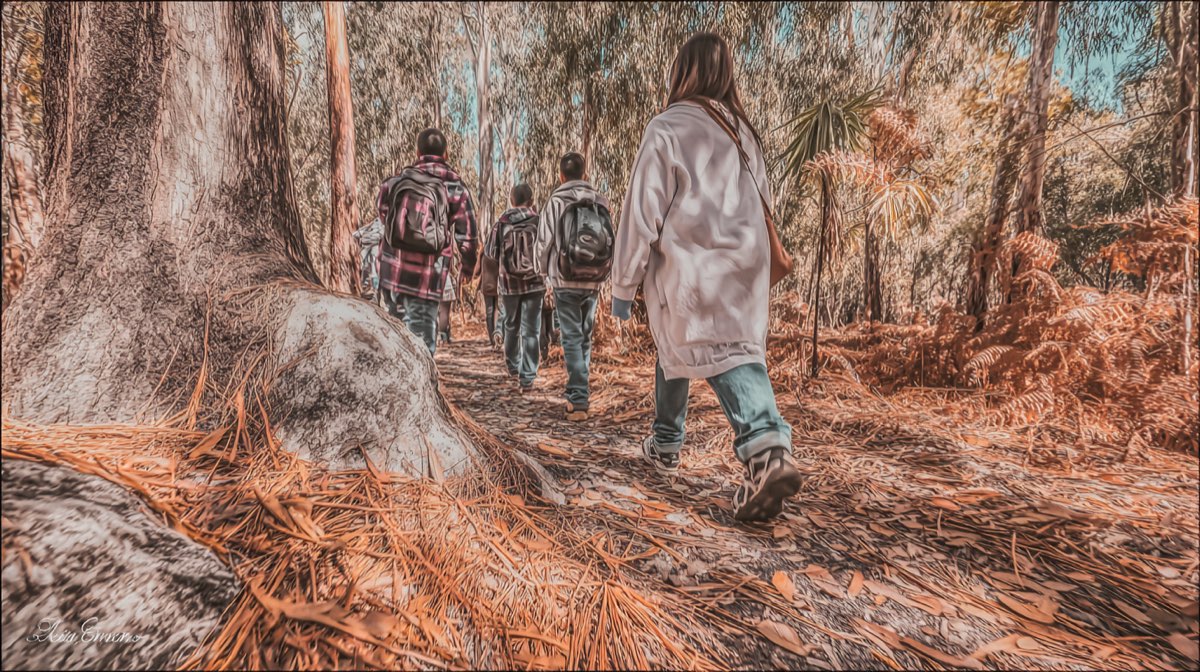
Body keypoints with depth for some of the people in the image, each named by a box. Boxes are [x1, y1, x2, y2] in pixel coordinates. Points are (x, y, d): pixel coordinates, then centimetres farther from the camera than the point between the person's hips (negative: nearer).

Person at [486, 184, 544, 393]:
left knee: (511, 326, 21)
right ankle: (527, 378, -3)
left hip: (509, 282, 2)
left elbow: (490, 252, 2)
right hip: (533, 281, -2)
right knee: (531, 331, 1)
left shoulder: (502, 222, -3)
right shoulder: (538, 221, -6)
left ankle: (513, 366, 36)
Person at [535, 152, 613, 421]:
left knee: (572, 338, 0)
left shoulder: (555, 201, -6)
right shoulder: (601, 201, 3)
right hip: (594, 280, 4)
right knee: (585, 336, 16)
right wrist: (602, 271, 15)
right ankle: (578, 393, 25)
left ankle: (578, 401, -7)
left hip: (565, 280, -3)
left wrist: (545, 272, 13)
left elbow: (544, 242, -4)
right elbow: (611, 240, 4)